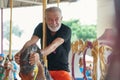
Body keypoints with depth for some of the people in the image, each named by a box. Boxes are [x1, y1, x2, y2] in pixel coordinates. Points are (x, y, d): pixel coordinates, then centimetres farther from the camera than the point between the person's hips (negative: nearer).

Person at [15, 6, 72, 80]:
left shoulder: (66, 30, -12)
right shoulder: (41, 27, 1)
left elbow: (54, 46, -29)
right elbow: (31, 42, -16)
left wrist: (39, 55, -48)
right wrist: (20, 53, -37)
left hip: (61, 69, -2)